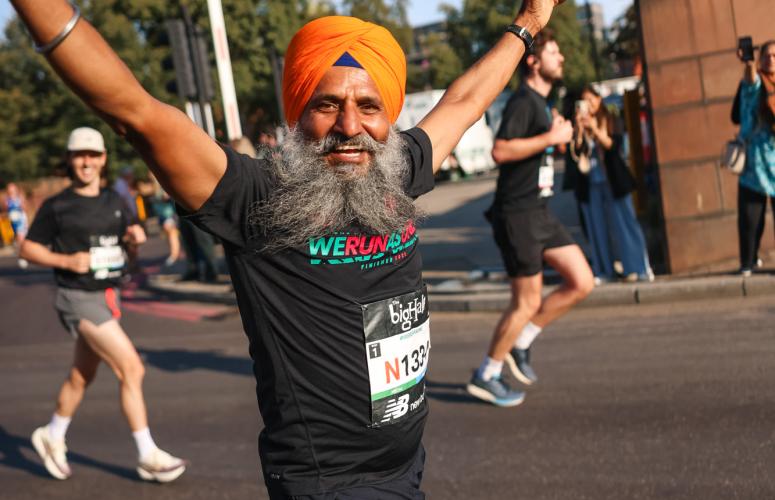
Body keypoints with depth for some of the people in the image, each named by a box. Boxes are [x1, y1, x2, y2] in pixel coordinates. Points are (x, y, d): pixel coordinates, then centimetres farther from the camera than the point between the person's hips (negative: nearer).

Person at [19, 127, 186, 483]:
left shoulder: (114, 201, 9)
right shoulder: (57, 206, -7)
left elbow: (130, 233, 21)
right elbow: (28, 248, -2)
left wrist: (136, 234, -3)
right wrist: (67, 260, -17)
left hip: (108, 297, 7)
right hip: (78, 300, -7)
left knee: (81, 377, 19)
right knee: (132, 369, -14)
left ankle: (52, 437, 41)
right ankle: (148, 456, -6)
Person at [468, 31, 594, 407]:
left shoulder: (540, 103, 17)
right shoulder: (522, 101, -14)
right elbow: (501, 150, -27)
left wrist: (557, 134, 12)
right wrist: (551, 137, -20)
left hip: (538, 212, 9)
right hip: (517, 213, -9)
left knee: (582, 282, 6)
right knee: (527, 303, -3)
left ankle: (520, 344, 16)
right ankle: (486, 376, 12)